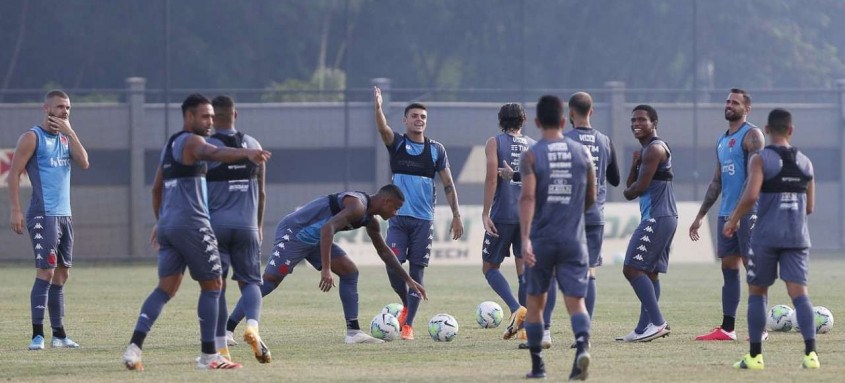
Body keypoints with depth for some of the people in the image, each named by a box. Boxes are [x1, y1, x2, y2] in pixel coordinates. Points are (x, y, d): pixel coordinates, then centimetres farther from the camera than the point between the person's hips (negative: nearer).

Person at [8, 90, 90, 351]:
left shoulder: (65, 139, 16)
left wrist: (69, 132, -5)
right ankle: (37, 335, -14)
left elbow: (84, 163, 2)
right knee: (45, 272, -13)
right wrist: (15, 210, -16)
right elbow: (14, 173, -8)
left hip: (64, 215, 7)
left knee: (61, 275, 9)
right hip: (43, 216, -7)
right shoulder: (32, 138, -5)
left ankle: (59, 334, 14)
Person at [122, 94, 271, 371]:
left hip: (167, 224, 9)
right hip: (191, 224, -9)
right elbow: (215, 154, -30)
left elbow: (157, 187, 29)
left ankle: (135, 347, -10)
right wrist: (247, 154, -46)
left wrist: (160, 221, 38)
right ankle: (208, 355, 3)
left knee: (166, 288, 5)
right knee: (212, 285, 2)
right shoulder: (192, 141, -7)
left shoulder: (170, 145, 21)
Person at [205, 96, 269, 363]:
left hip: (215, 224, -2)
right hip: (246, 225, 2)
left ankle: (221, 347, 1)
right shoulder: (253, 146, 9)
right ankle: (252, 326, -19)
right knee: (250, 280, 9)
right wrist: (258, 226, 26)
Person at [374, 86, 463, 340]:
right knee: (393, 267, -10)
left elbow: (448, 184, 8)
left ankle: (409, 324, 2)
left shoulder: (436, 150, 6)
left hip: (424, 219, 0)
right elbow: (383, 129, -18)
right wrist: (378, 107, -39)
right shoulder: (397, 144, 4)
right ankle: (406, 304, 18)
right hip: (398, 217, 0)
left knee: (417, 271, -1)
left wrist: (456, 216, 2)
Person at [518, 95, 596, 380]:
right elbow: (590, 198, 12)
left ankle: (537, 365, 19)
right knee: (575, 301, -3)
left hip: (541, 241, -1)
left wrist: (525, 238, -22)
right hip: (574, 239, 1)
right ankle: (582, 346, -32)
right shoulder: (582, 153, 4)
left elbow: (527, 198, -16)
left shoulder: (531, 156, -5)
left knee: (535, 302, 15)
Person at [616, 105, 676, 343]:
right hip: (663, 217, 11)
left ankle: (657, 322, -19)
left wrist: (628, 193, 5)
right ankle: (645, 327, 10)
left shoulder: (654, 149, -12)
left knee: (632, 268, -13)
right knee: (649, 272, 11)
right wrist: (635, 162, 1)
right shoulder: (646, 150, 21)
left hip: (656, 218, -11)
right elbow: (631, 185, 18)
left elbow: (640, 187, -16)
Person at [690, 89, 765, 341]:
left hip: (746, 213, -8)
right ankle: (727, 328, 6)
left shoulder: (752, 135, -6)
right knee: (729, 269, 6)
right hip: (726, 214, 8)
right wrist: (700, 216, 21)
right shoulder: (722, 141, 20)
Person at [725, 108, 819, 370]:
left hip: (767, 236, -3)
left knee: (757, 292, 11)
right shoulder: (804, 162, 9)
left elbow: (751, 195, -18)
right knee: (798, 292, -3)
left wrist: (734, 220, -3)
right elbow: (809, 207, 13)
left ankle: (755, 356, 9)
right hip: (798, 236, 3)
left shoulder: (760, 159, -5)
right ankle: (811, 352, -20)